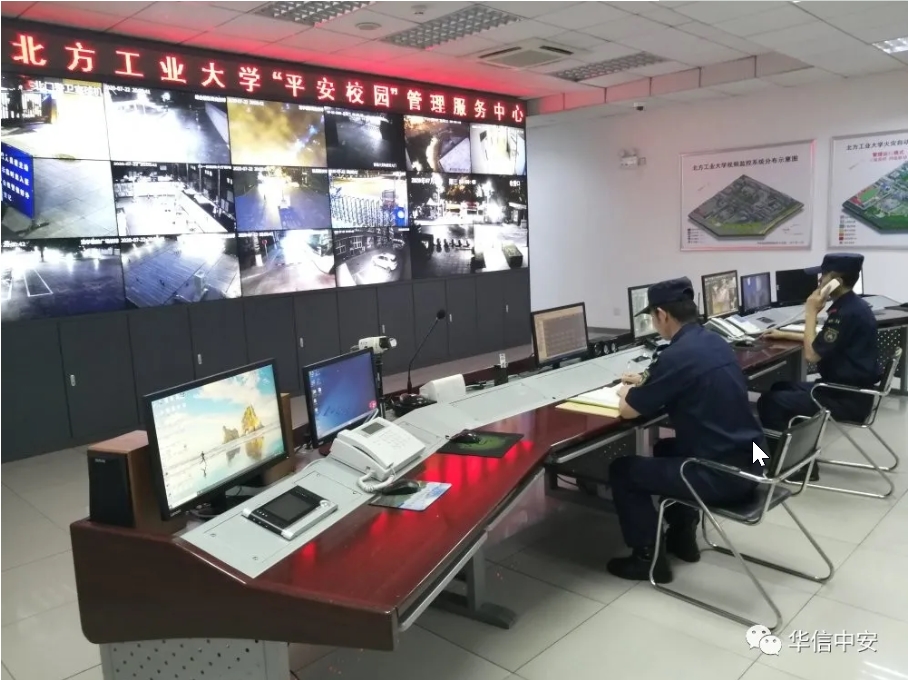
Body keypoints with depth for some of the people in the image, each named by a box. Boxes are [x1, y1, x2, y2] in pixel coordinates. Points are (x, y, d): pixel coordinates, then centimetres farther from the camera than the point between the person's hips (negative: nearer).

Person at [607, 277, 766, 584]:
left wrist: (627, 392, 11)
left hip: (721, 475, -9)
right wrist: (646, 383, 26)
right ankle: (682, 535, 36)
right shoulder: (715, 342, 7)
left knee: (623, 469, 4)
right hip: (749, 462, 9)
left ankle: (648, 557, 13)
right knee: (665, 448, 32)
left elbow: (627, 411, -10)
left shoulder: (677, 355, -20)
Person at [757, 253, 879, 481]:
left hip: (848, 399, -10)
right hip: (847, 389, 10)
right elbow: (822, 341, 24)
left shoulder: (847, 313, -23)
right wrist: (785, 335, 21)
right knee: (779, 389, 16)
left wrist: (811, 312, -15)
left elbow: (812, 354, -22)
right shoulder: (850, 306, 9)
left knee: (769, 402, -13)